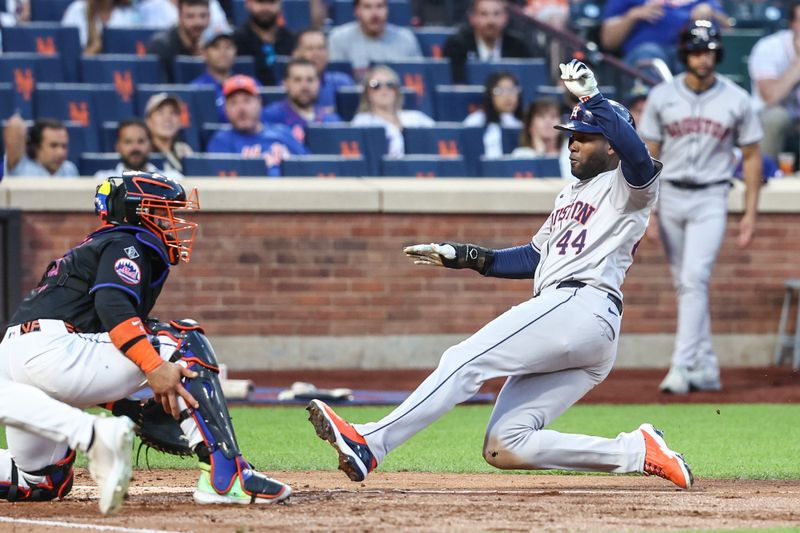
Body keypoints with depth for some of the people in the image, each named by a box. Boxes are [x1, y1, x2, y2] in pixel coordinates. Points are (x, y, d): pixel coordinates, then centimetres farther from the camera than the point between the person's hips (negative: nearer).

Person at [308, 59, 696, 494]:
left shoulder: (627, 187, 3)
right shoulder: (570, 195, 32)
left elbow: (637, 155, -20)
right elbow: (535, 258, 33)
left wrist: (592, 97, -20)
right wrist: (463, 257, 23)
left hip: (583, 307, -10)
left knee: (466, 361, -21)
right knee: (504, 448, -3)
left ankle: (369, 443, -31)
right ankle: (637, 451, -3)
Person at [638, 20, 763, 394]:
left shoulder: (736, 100, -1)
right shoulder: (661, 97, 1)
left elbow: (751, 157, 5)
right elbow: (649, 156, 3)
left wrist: (751, 213, 0)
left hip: (710, 199, -3)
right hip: (671, 196, 3)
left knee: (694, 278, -17)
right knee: (685, 284, 8)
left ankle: (682, 367, -19)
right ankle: (706, 369, 18)